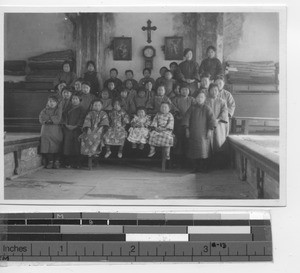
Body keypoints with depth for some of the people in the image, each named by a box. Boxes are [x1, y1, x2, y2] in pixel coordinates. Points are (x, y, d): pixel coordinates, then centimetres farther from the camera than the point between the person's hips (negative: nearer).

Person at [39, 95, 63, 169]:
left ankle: (56, 162, 2)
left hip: (56, 131, -2)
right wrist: (52, 119, -11)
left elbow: (57, 120, -8)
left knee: (56, 146, -5)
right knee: (47, 146, -4)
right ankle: (50, 162, 3)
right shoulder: (44, 110, 12)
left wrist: (47, 118, -6)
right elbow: (41, 120, -1)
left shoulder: (59, 110, 5)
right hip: (46, 130, 2)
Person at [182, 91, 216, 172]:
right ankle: (196, 167, 11)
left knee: (204, 150, -5)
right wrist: (186, 129, 0)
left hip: (204, 134, -2)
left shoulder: (207, 108, 0)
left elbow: (212, 119, -6)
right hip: (193, 134, 3)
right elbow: (186, 118, 6)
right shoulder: (192, 108, 6)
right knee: (194, 150, 2)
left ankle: (204, 167, 4)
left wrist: (210, 130, -12)